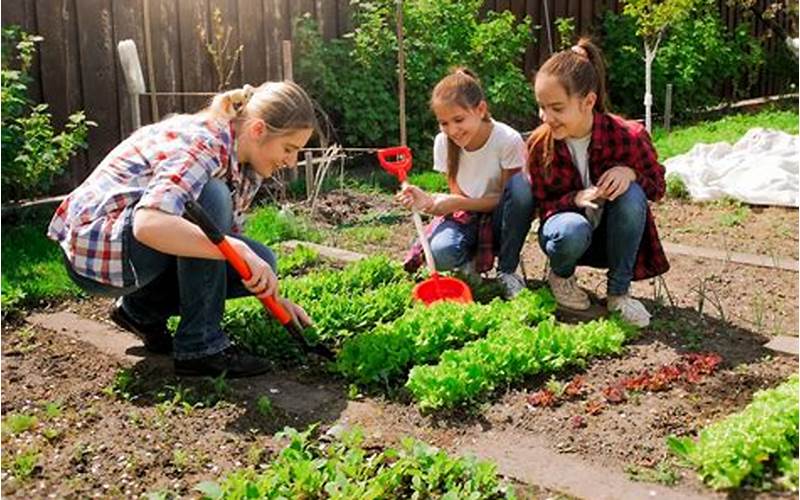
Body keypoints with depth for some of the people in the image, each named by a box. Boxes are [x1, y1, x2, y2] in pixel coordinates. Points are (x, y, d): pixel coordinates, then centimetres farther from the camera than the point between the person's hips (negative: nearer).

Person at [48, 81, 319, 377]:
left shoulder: (243, 164, 2)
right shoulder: (202, 143, -26)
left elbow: (227, 236, 9)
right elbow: (148, 225, -41)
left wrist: (273, 296, 1)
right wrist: (239, 251, -42)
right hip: (95, 246, -8)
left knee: (260, 260, -6)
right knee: (210, 197, -30)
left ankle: (143, 309, 9)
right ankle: (199, 346, -21)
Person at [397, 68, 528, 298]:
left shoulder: (508, 140, -22)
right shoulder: (443, 142, -10)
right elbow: (459, 197, -6)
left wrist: (457, 203, -31)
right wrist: (429, 200, -28)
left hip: (500, 217, -1)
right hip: (466, 216, 1)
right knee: (440, 253, -33)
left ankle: (507, 270, -14)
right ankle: (470, 260, 6)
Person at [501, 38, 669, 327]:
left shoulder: (628, 136, -20)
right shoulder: (540, 145, -17)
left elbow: (657, 187, -5)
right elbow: (543, 205, -7)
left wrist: (630, 172, -29)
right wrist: (576, 199, -30)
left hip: (612, 236, 1)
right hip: (569, 235, -1)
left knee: (632, 193, -31)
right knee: (572, 230, -38)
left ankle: (619, 292, -14)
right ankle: (561, 274, 2)